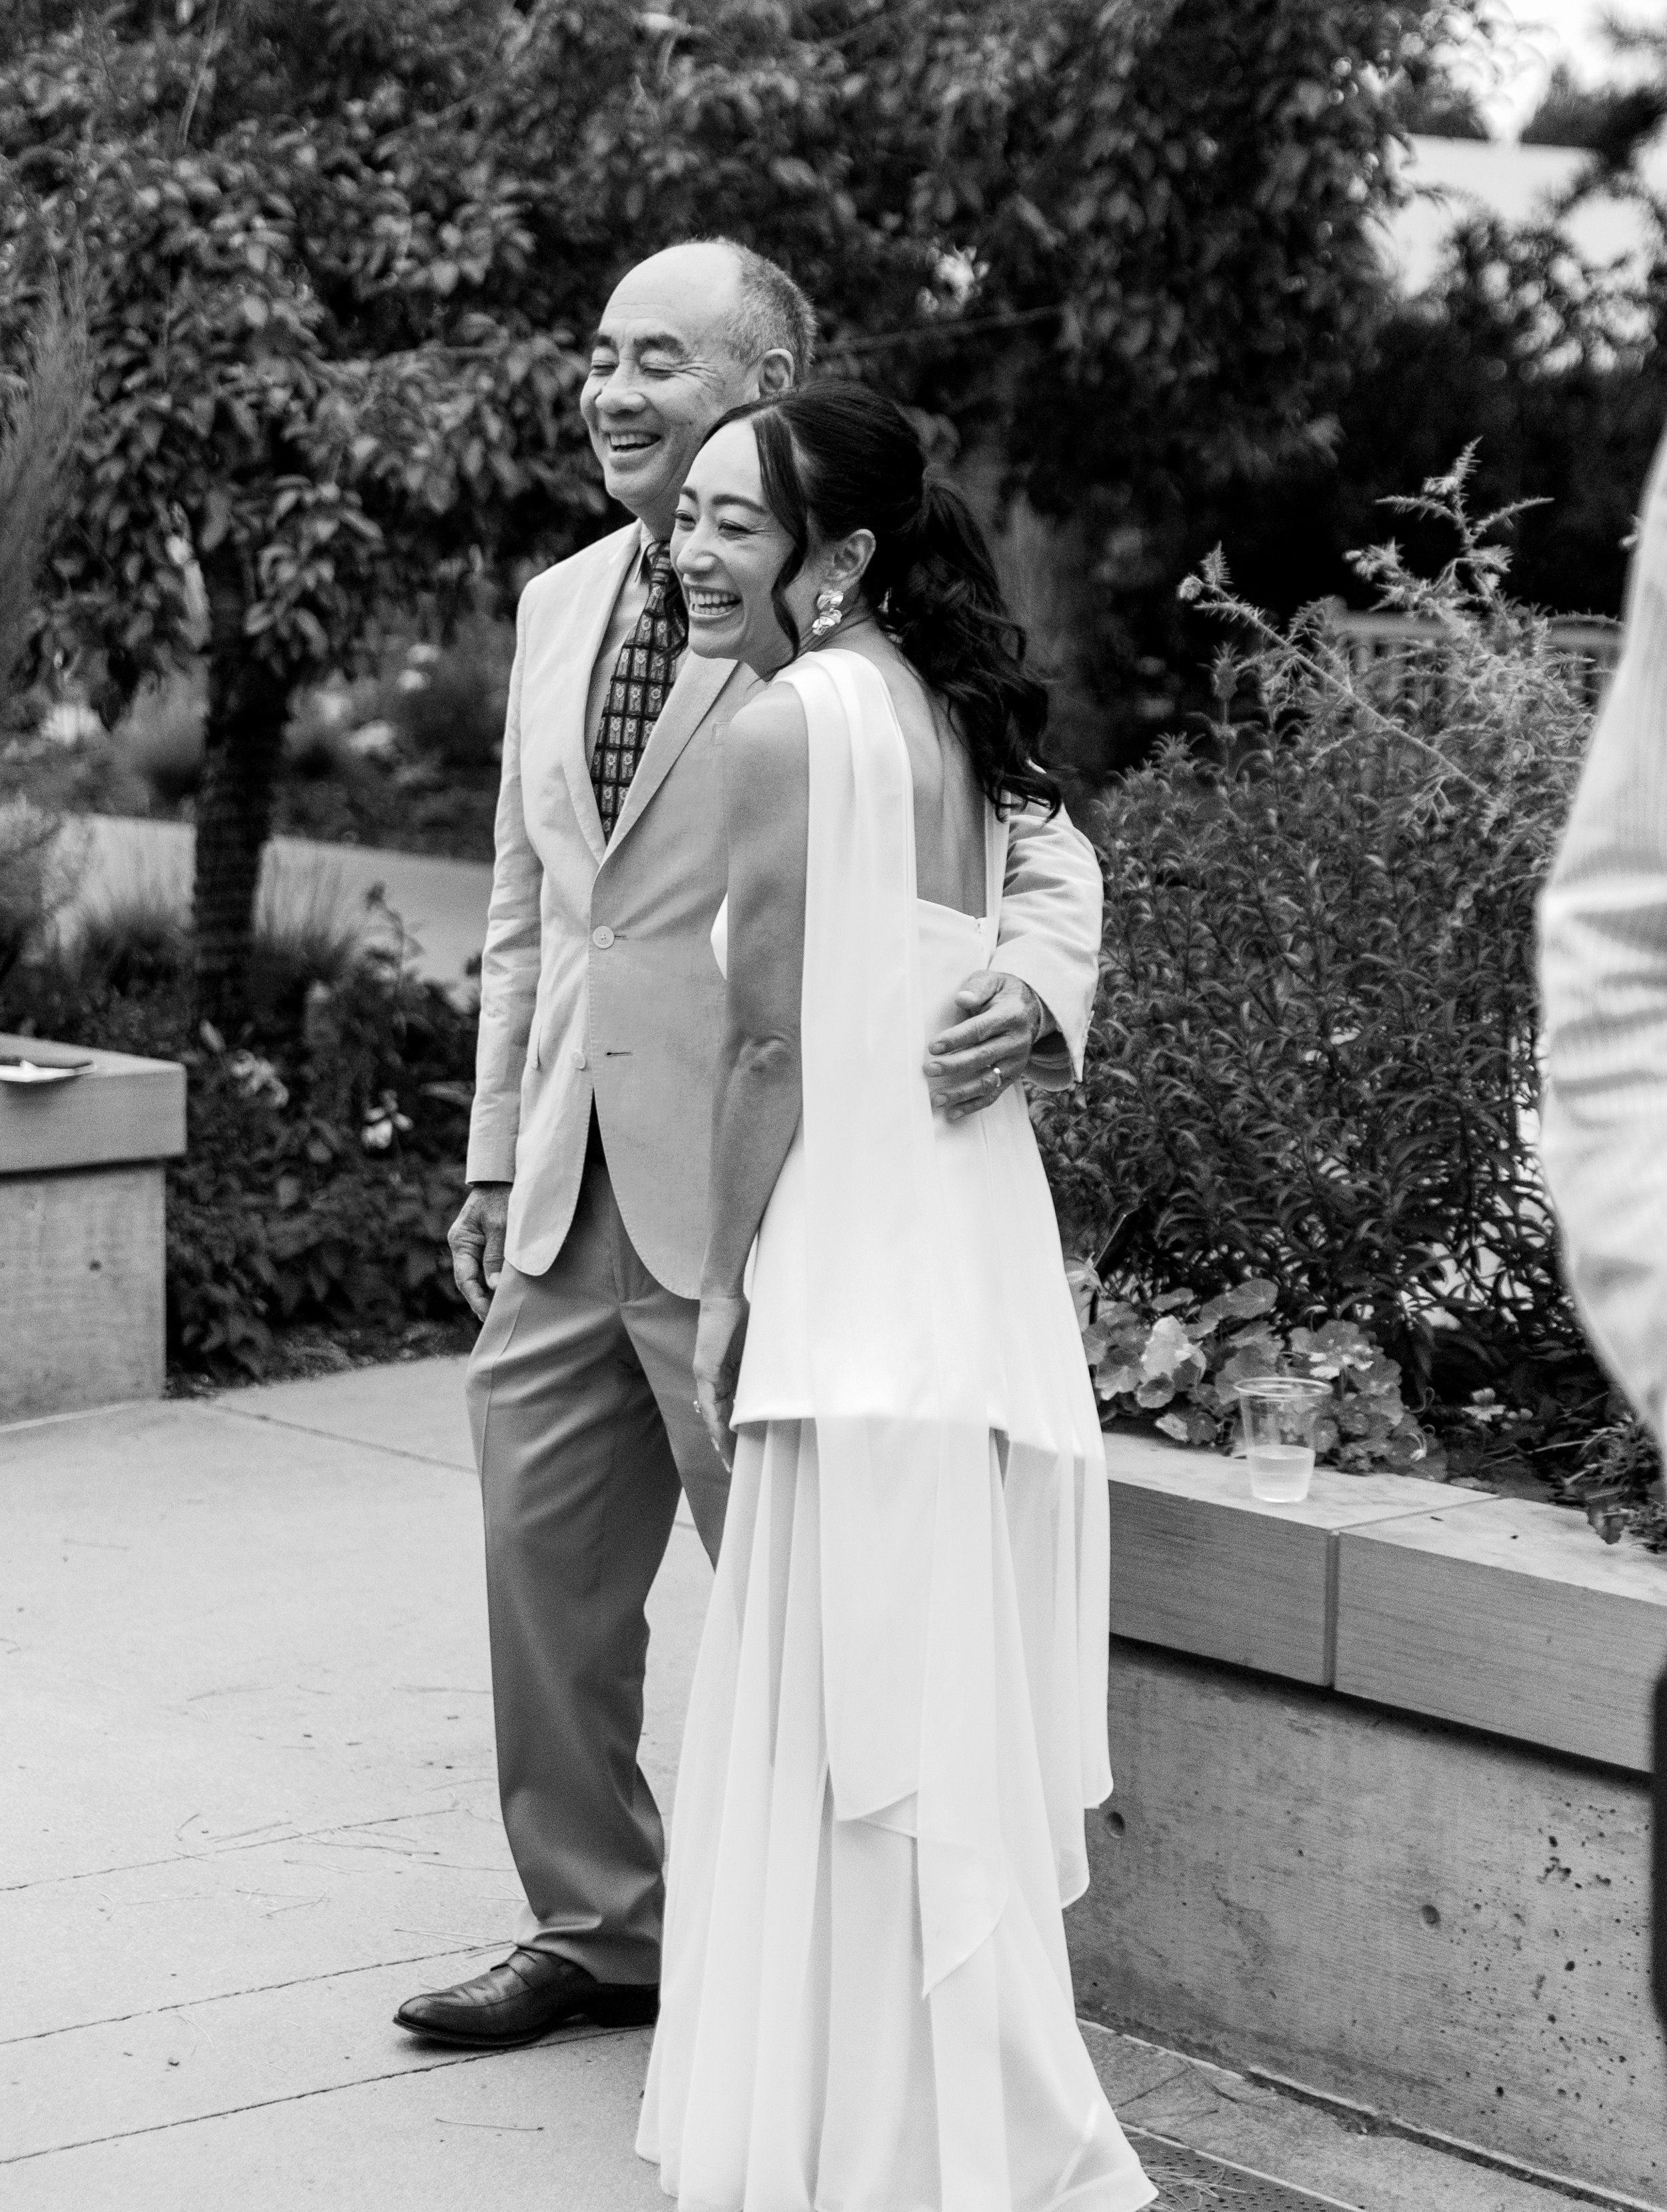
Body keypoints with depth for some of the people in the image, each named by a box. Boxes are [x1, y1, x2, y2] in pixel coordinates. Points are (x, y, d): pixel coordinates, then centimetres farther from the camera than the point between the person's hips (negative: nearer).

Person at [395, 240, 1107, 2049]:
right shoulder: (558, 608, 13)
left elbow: (1038, 840, -13)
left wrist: (1035, 987, -34)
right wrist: (493, 1155, 18)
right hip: (568, 1197, 7)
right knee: (546, 1566, 14)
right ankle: (594, 1928, 31)